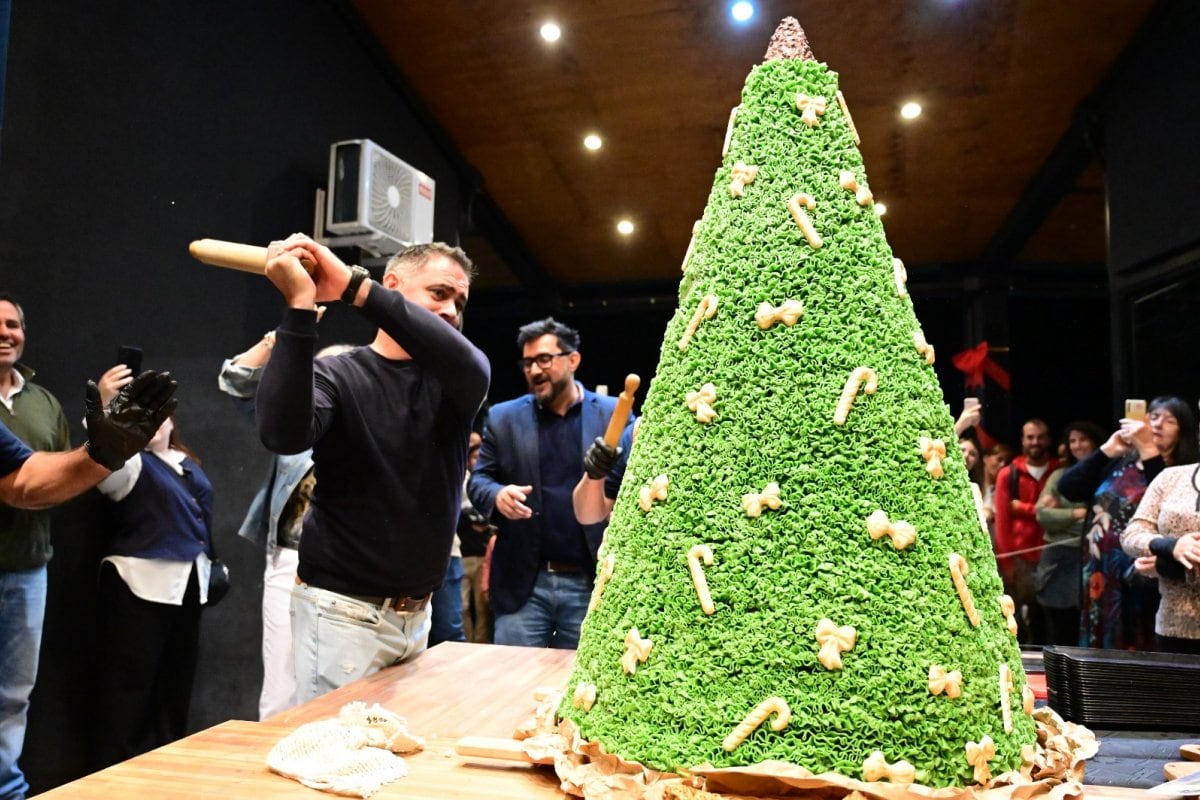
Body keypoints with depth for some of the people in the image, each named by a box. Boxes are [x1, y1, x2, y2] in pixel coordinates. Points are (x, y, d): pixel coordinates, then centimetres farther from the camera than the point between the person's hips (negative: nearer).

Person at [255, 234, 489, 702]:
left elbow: (468, 362, -23)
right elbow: (283, 434, -29)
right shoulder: (337, 376, -9)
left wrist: (355, 287, -29)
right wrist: (300, 306, -32)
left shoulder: (454, 383, 2)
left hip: (416, 613, 5)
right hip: (343, 611, -5)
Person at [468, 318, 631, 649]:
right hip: (522, 582, 1)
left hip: (591, 582, -1)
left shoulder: (614, 414, 2)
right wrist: (498, 495, -16)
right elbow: (478, 479, 7)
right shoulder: (503, 417, 6)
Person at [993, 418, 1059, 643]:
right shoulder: (1008, 474, 4)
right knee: (1018, 621, -2)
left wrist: (1023, 508, -8)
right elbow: (1002, 521, -1)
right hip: (1020, 557, -1)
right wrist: (1006, 562, -7)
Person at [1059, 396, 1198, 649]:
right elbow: (1067, 488, 0)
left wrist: (1148, 449, -24)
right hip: (1101, 581, 5)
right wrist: (1107, 450, -5)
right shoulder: (1118, 464, 10)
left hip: (1140, 587, -5)